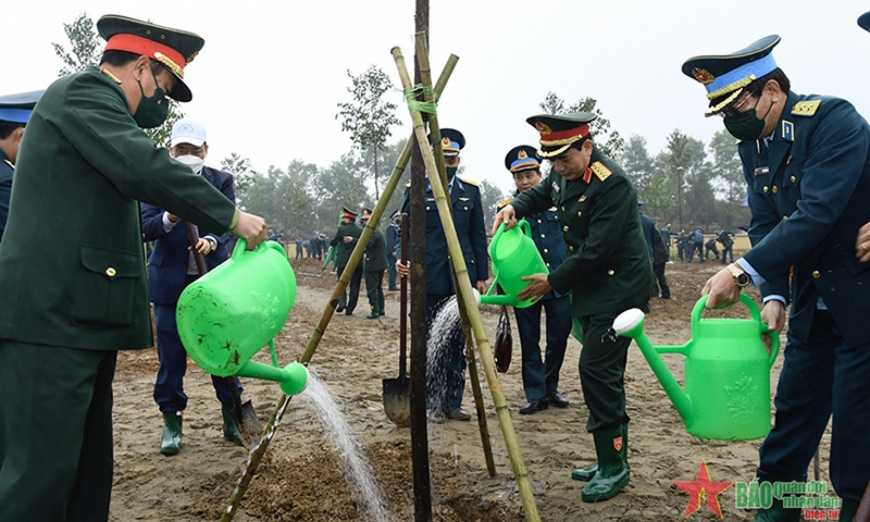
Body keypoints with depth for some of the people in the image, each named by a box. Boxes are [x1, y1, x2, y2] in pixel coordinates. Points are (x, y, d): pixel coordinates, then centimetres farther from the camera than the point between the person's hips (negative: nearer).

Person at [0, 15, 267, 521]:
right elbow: (146, 169, -21)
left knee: (88, 469, 11)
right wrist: (232, 216, -13)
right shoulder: (81, 92, -6)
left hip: (81, 318, 11)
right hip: (52, 315, -11)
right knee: (41, 474, -8)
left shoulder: (95, 101, 26)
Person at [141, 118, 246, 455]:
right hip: (170, 280, 0)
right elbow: (145, 227, -7)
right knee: (171, 354, 5)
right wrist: (169, 218, -29)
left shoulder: (221, 181, 3)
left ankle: (232, 418, 18)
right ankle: (172, 420, 20)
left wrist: (212, 240, -29)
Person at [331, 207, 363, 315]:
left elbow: (333, 243, 1)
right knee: (354, 286, 7)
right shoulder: (361, 230, 0)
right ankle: (349, 309, 6)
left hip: (343, 261, -2)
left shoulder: (341, 229, -6)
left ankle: (342, 303, -10)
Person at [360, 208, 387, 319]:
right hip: (381, 264, 10)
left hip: (372, 265, -10)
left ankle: (375, 311, -7)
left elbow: (366, 244, -29)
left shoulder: (373, 232, -16)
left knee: (372, 289, -6)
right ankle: (381, 309, 21)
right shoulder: (379, 231, 17)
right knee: (378, 288, 17)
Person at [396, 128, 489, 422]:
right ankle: (433, 403, 14)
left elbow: (478, 237, 9)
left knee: (458, 343, 7)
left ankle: (453, 402, 18)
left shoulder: (470, 191, 9)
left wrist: (481, 276, 5)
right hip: (429, 280, -2)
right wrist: (402, 261, -16)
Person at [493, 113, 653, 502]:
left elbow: (596, 250, -24)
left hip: (618, 288, -9)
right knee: (599, 373, 12)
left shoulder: (611, 183, -23)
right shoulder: (564, 174, 5)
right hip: (589, 288, 9)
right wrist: (515, 207, 3)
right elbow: (541, 194, 25)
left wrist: (553, 282, -15)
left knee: (597, 371, -12)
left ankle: (614, 465, 2)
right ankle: (611, 460, 23)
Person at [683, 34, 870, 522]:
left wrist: (742, 271, -32)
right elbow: (764, 224, 0)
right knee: (795, 403, 12)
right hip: (813, 294, 7)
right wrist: (773, 295, -12)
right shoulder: (754, 145, 2)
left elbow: (816, 213, -30)